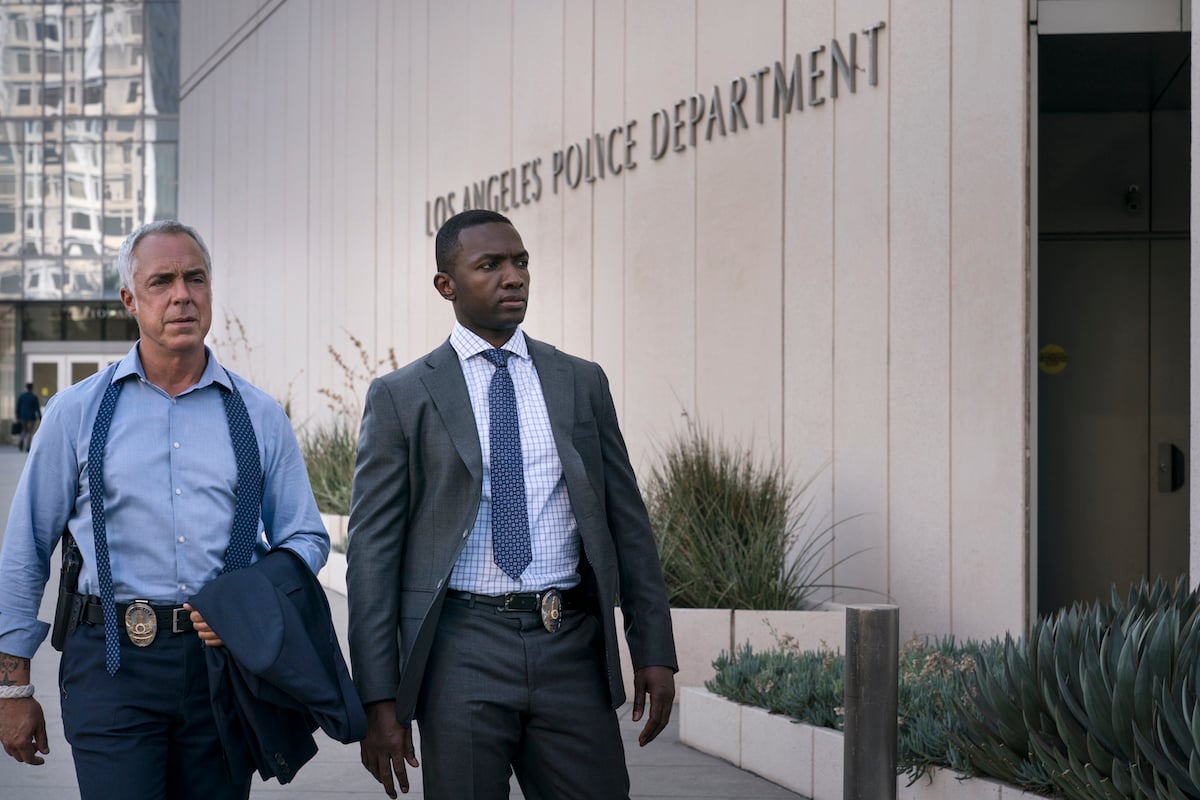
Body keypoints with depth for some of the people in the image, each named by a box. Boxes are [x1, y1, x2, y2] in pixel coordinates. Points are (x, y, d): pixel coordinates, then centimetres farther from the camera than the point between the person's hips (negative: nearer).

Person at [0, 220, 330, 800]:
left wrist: (250, 604, -10)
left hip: (227, 659, 2)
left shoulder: (259, 416, 8)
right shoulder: (77, 412, 5)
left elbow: (305, 538, 11)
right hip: (115, 664, -2)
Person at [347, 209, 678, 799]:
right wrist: (379, 700, -6)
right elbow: (372, 550, 0)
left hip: (571, 647, 2)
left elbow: (627, 522, 12)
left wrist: (654, 651, 5)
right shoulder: (400, 396, 3)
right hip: (460, 654, -2)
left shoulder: (581, 382, 11)